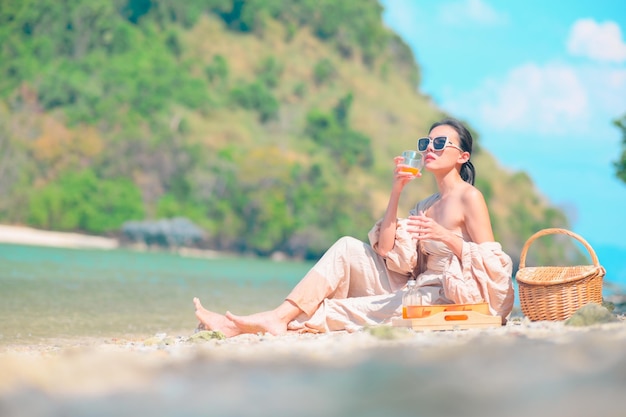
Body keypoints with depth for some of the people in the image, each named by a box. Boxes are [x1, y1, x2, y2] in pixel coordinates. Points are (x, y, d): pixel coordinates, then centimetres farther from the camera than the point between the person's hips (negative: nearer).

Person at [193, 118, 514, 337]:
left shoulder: (469, 197, -7)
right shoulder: (425, 205, 17)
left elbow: (491, 265, -13)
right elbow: (385, 249, 6)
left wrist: (446, 237, -26)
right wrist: (396, 192, -1)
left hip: (452, 299, -8)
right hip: (419, 290, 8)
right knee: (348, 248, -7)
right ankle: (279, 316, -20)